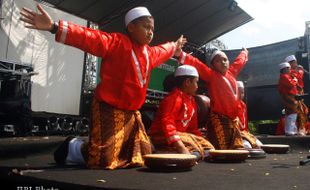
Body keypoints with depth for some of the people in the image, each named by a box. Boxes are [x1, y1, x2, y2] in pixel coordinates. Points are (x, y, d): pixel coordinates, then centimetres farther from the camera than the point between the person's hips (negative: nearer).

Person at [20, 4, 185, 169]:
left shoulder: (150, 53, 11)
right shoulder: (117, 42, -13)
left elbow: (163, 50, 34)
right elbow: (89, 38, -26)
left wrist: (175, 46, 52)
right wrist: (54, 27, -38)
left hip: (131, 114, 8)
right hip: (109, 111, -8)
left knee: (143, 157, 15)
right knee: (103, 161, -12)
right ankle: (72, 147, 18)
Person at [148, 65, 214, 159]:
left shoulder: (191, 100, 14)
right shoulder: (174, 98, -17)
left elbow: (193, 127, 20)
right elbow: (167, 123, -31)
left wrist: (201, 140, 8)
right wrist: (180, 147, -39)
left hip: (180, 134, 10)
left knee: (208, 148, 9)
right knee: (193, 150, -31)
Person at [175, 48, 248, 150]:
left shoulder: (231, 73, 17)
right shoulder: (211, 74, 0)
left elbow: (239, 61, 35)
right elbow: (196, 64, -12)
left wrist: (244, 52, 54)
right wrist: (181, 54, -23)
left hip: (233, 119, 7)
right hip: (219, 119, -7)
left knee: (238, 149, 7)